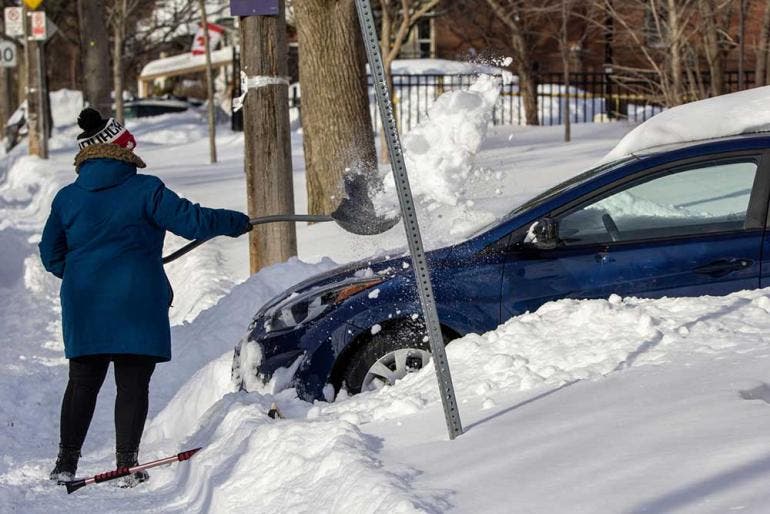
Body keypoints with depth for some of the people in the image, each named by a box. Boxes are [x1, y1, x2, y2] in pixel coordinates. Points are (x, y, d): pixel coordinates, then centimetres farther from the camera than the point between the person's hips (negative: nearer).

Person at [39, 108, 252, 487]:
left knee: (83, 383, 11)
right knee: (133, 383, 2)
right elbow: (191, 221, -7)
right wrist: (235, 223, 8)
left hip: (83, 308, 4)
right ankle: (127, 463, 1)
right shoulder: (144, 190, -6)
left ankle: (66, 461, 11)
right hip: (136, 305, -4)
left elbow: (51, 255, 12)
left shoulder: (66, 198, 6)